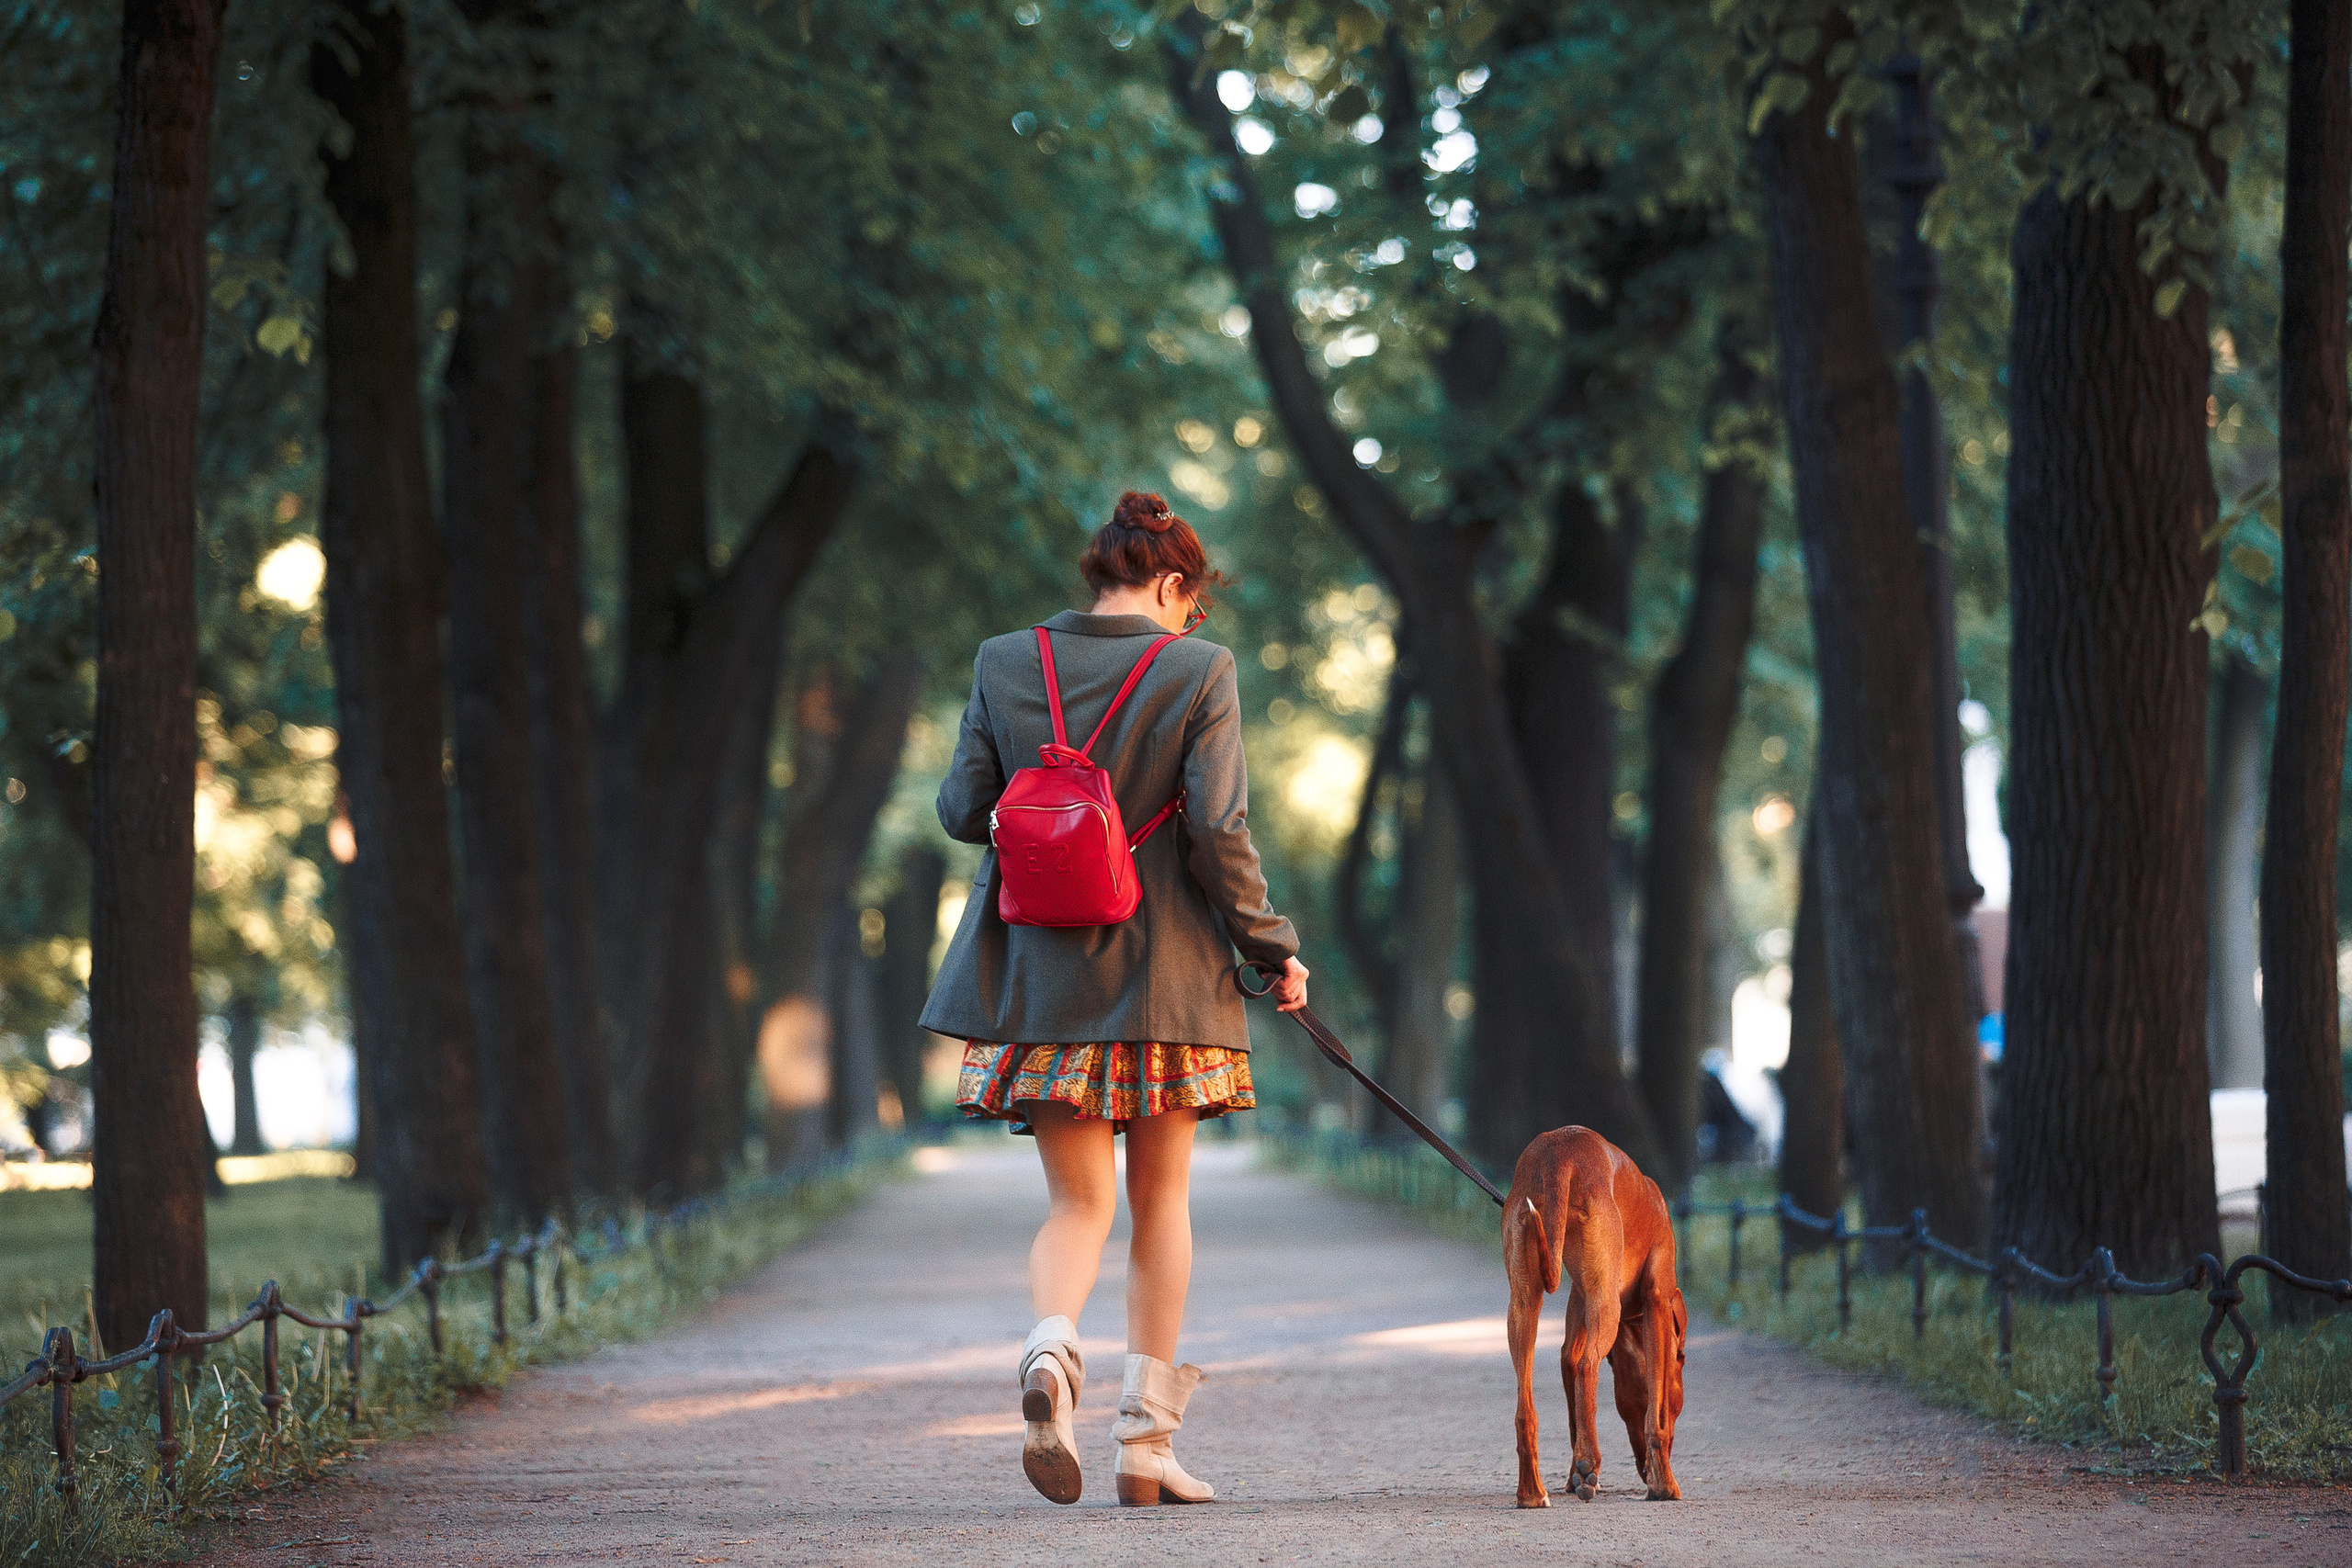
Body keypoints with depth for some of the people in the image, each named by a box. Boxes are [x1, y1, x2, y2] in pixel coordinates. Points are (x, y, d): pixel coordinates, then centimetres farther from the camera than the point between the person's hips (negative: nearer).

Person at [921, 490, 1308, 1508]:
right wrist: (1271, 949, -1)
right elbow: (1218, 831, -13)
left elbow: (960, 810, 2)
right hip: (1166, 969, -2)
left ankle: (1050, 1349, -25)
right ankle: (1146, 1443, 11)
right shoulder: (1198, 671, -7)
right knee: (1160, 1199, 12)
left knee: (1077, 1201, 8)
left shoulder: (1005, 664, 1)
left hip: (1042, 970, 2)